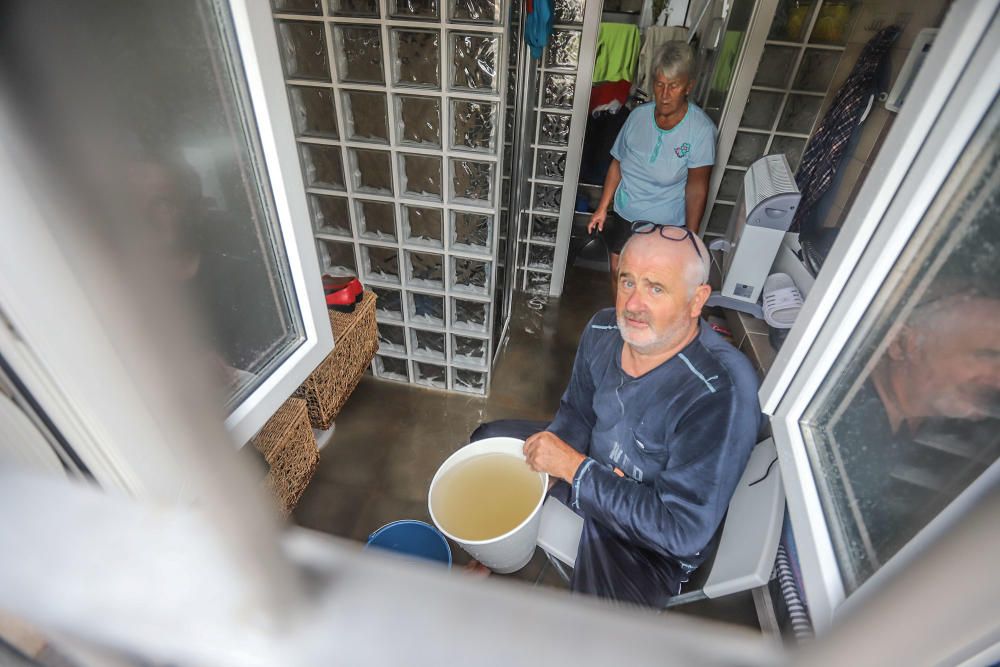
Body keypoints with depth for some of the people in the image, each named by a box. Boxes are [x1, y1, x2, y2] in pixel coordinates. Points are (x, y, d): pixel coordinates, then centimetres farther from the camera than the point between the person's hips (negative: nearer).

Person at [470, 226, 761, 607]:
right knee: (488, 438, 10)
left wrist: (577, 468, -31)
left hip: (655, 536, -6)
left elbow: (684, 529, -31)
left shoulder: (721, 394, -33)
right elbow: (575, 414, 2)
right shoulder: (603, 330, -13)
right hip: (589, 465, 6)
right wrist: (555, 457, -19)